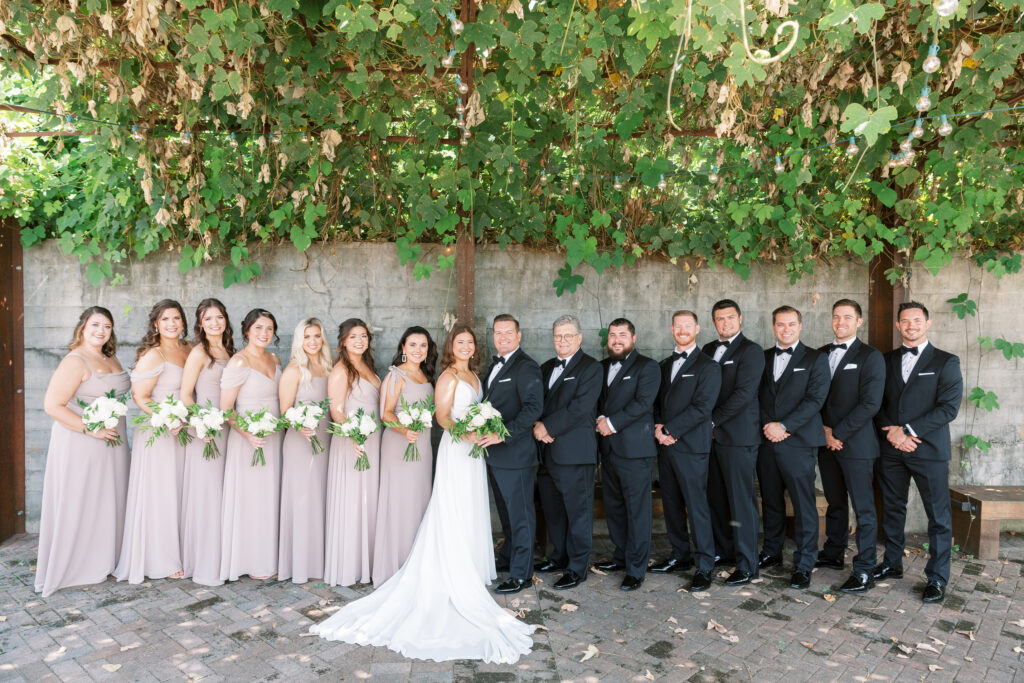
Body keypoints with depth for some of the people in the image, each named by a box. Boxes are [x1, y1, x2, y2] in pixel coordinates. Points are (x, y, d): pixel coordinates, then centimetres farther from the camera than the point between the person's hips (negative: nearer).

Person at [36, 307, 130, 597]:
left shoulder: (111, 358, 11)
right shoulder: (75, 361, -13)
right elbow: (52, 405, -18)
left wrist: (116, 430, 11)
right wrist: (91, 429, -21)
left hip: (112, 442, 8)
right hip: (81, 445, -8)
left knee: (108, 503, 14)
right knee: (79, 505, 3)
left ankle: (103, 561, 28)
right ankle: (72, 567, 17)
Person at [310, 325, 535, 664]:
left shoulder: (473, 376, 14)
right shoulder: (448, 376, -10)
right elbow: (442, 416, -16)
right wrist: (466, 434, -29)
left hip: (473, 450, 8)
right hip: (455, 449, -8)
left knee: (471, 514, 13)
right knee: (454, 515, -2)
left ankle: (470, 569, 22)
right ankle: (456, 579, 5)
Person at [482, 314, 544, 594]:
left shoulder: (526, 367, -13)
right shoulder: (496, 365, 15)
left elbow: (534, 407, -23)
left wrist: (504, 434, -27)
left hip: (515, 453, -9)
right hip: (494, 453, 9)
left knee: (520, 513, 2)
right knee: (506, 510, 22)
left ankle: (522, 573, 12)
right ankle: (508, 557, 38)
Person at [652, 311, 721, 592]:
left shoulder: (708, 366, -4)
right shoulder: (665, 365, 17)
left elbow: (702, 407, -13)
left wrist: (670, 430, -14)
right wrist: (658, 426, -3)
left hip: (691, 445, -6)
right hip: (665, 443, 6)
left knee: (697, 505, -4)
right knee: (671, 502, 13)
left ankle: (704, 566, 5)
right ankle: (679, 552, 28)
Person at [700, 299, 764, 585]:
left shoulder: (751, 351, -5)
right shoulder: (708, 350, 16)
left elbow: (743, 394, -14)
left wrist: (713, 421, -12)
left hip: (738, 436, -6)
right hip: (711, 434, 7)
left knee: (741, 500, -3)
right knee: (716, 497, 12)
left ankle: (746, 566, 4)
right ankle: (724, 550, 27)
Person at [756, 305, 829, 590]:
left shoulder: (815, 359, 2)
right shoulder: (762, 358, 13)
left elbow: (815, 399, -8)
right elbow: (754, 396, 9)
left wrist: (783, 426, -14)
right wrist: (766, 425, -6)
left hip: (799, 442, -4)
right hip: (767, 440, 4)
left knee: (803, 505, -1)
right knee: (771, 501, 13)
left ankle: (804, 565, 9)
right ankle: (772, 553, 28)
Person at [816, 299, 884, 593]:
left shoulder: (870, 357, -5)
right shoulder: (821, 354, 12)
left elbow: (870, 403, -13)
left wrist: (839, 433, -14)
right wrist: (825, 430, -3)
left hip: (856, 443, -5)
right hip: (826, 443, 5)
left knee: (863, 508, 0)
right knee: (835, 503, 16)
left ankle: (864, 570, 7)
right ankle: (834, 554, 28)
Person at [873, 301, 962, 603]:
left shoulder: (946, 362, 0)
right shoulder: (886, 361, 11)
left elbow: (949, 407, -9)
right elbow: (877, 402, 8)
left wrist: (909, 430, -15)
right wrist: (892, 431, -9)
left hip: (929, 450, -3)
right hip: (891, 450, 4)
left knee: (938, 516, 1)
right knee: (892, 509, 12)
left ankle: (937, 578, 12)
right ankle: (892, 564, 26)